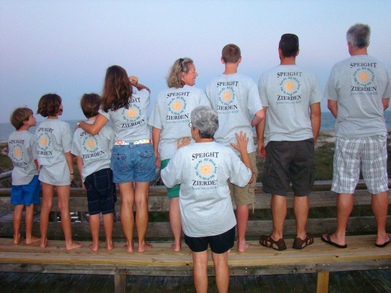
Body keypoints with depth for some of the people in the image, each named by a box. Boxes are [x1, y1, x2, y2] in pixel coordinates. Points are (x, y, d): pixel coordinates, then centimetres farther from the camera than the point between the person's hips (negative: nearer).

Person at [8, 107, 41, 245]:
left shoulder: (11, 137, 4)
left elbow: (11, 157, 10)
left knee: (18, 207, 12)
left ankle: (16, 236, 20)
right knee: (29, 207, 4)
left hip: (16, 177, 5)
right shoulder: (30, 137, -14)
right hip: (30, 176, -5)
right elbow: (36, 159, -11)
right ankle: (29, 237, 13)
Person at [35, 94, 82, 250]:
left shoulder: (40, 127, 3)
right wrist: (71, 171, -3)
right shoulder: (63, 126, -13)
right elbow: (67, 152, -12)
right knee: (64, 207, 3)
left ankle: (43, 240, 25)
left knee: (45, 206, 14)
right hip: (60, 170, -5)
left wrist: (41, 167, 13)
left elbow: (37, 151, 5)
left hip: (45, 171, 5)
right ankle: (69, 242, 12)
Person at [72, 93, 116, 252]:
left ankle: (95, 243, 18)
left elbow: (78, 158, 11)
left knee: (94, 211, 10)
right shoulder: (106, 129, -3)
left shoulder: (78, 132, 7)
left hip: (89, 175, 2)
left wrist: (83, 177, 19)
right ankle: (109, 242, 16)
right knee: (108, 209, 7)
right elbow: (113, 152, -3)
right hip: (106, 172, -2)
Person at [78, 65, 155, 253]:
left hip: (121, 152, 0)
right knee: (141, 200, 5)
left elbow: (93, 129, -4)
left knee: (126, 200, 8)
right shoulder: (142, 96, -2)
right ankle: (141, 243, 15)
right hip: (144, 149, 0)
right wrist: (136, 83, 38)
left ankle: (129, 244, 18)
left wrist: (81, 124, 15)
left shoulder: (109, 105, -4)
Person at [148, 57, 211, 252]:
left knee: (175, 198, 10)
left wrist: (156, 153, 15)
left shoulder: (162, 96, 7)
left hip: (168, 153, 3)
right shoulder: (197, 93, -1)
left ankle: (177, 242, 18)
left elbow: (156, 128, 7)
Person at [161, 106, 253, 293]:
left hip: (194, 221, -1)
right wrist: (244, 151, 11)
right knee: (221, 260, 18)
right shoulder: (227, 153, -13)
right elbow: (248, 178, 0)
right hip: (221, 220, 1)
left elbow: (167, 181, -1)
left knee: (199, 261, 17)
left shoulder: (182, 154, -17)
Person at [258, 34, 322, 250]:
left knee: (279, 192, 6)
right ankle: (301, 236, 22)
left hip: (277, 143, -1)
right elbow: (316, 114, 5)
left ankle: (277, 237, 17)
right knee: (302, 192, 11)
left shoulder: (267, 78, -2)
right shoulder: (309, 77, 2)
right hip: (304, 142, 2)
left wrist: (260, 141, 10)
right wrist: (313, 139, 16)